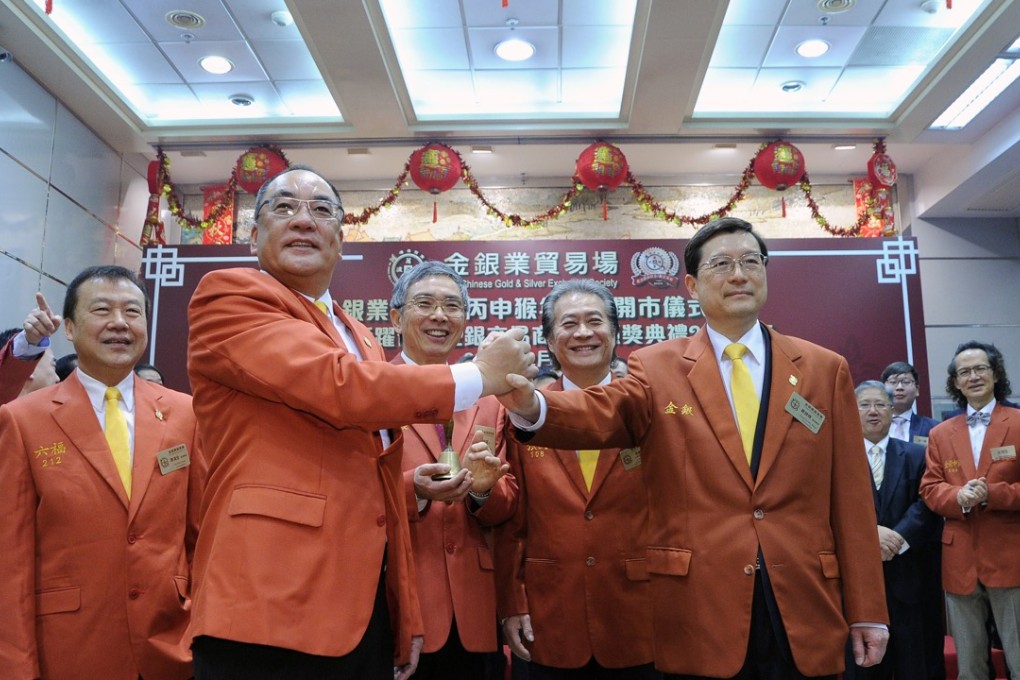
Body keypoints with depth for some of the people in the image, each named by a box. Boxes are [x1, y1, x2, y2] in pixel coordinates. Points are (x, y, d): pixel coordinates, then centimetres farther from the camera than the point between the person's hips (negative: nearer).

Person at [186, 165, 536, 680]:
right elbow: (338, 386, -20)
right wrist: (479, 375, -9)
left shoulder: (361, 340, 17)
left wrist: (407, 616, 16)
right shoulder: (227, 295, -4)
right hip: (274, 607, -7)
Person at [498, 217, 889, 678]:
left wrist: (866, 610, 5)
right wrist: (532, 406, -39)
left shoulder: (824, 369, 6)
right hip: (699, 611, -1)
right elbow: (601, 414, -18)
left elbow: (850, 498, 5)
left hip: (805, 610, 2)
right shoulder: (655, 367, 1)